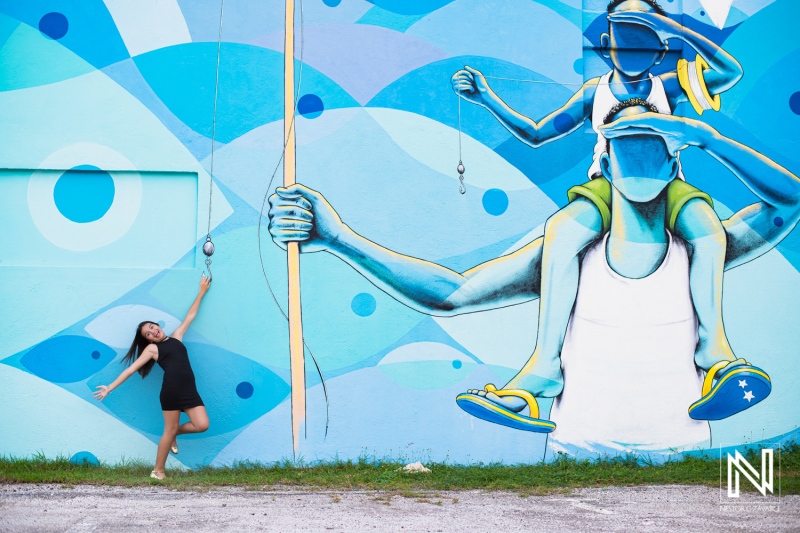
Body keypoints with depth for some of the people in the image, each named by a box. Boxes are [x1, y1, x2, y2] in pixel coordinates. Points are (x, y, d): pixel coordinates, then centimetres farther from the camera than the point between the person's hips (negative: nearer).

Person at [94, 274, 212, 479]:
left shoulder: (176, 337, 20)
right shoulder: (152, 348, 9)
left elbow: (190, 315, 26)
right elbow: (131, 369, 6)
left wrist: (201, 292, 28)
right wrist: (110, 387, 2)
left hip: (190, 390, 4)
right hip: (171, 391, -4)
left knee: (202, 425, -8)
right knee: (169, 430, -1)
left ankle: (176, 431, 22)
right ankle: (158, 471, 11)